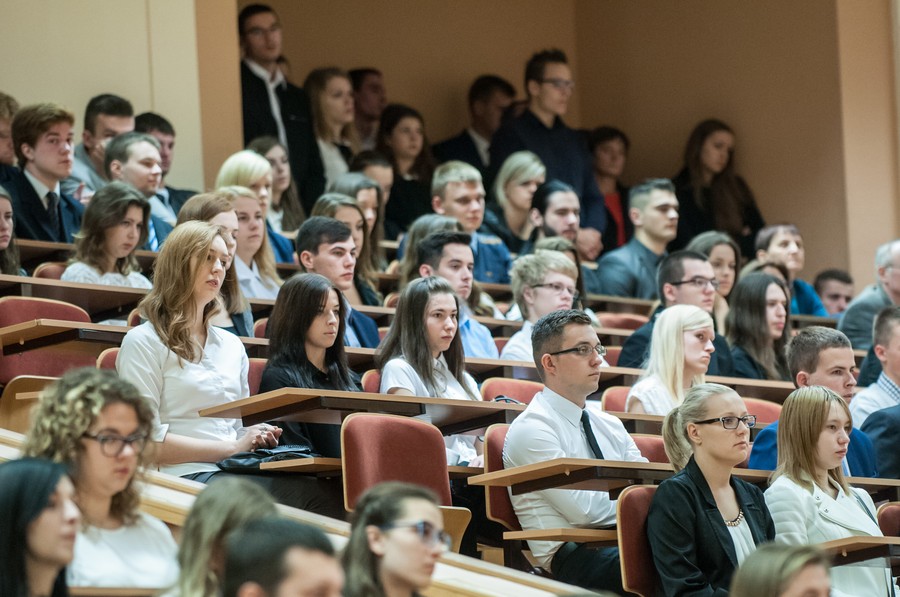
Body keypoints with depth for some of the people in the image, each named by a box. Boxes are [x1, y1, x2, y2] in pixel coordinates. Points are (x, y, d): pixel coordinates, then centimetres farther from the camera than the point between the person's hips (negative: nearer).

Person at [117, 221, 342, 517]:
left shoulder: (231, 346, 24)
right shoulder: (143, 342, 3)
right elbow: (147, 441, -6)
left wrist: (256, 437, 3)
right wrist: (232, 448, -8)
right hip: (186, 477, -6)